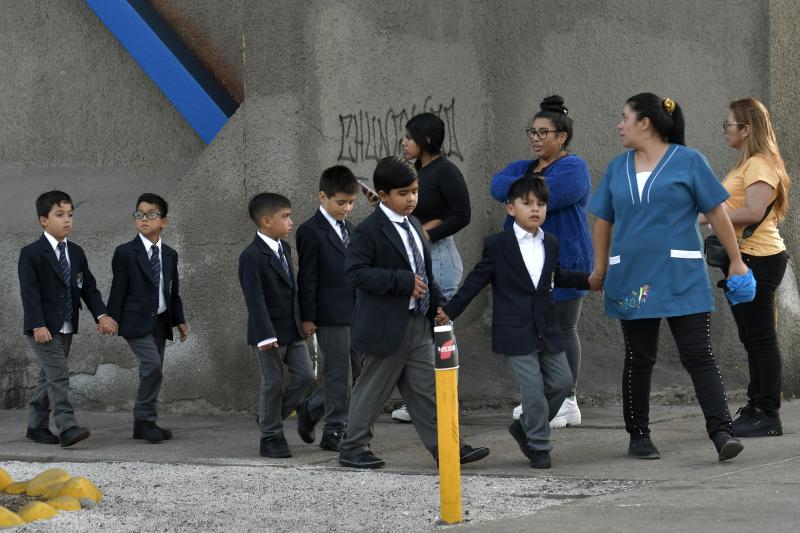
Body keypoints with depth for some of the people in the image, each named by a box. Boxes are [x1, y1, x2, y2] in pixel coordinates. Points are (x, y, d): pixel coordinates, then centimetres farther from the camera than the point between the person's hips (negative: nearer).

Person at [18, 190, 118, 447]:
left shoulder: (76, 253, 11)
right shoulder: (31, 253, -9)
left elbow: (88, 287, 9)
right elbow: (29, 292, -15)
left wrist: (101, 315, -7)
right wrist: (38, 325, -25)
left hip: (66, 328, 7)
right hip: (43, 329, -7)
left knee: (48, 377, 12)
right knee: (58, 375, -15)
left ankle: (37, 426, 21)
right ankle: (67, 428, -21)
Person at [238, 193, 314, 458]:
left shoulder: (284, 248, 10)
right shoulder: (252, 257, -16)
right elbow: (255, 299, -21)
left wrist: (302, 321, 19)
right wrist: (265, 335, -25)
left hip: (292, 329, 8)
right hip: (269, 332, -8)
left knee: (305, 375, 5)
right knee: (273, 383, 0)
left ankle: (271, 417, 22)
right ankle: (271, 437, 12)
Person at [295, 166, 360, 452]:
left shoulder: (349, 229, 16)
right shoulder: (311, 232, -8)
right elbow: (307, 278, -9)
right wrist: (308, 317, -12)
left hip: (356, 313, 8)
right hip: (331, 315, -8)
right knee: (338, 374, -3)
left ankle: (310, 409, 22)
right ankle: (334, 432, 6)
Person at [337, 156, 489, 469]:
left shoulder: (413, 225, 13)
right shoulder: (368, 232, -13)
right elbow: (355, 272, -23)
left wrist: (437, 303, 10)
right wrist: (403, 282, -24)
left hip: (418, 324, 7)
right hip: (385, 325, -7)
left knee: (427, 389, 7)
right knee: (373, 388, 3)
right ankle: (352, 448, 16)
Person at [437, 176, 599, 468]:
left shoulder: (551, 243, 9)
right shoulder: (497, 245, -6)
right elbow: (476, 280, -1)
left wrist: (587, 280, 19)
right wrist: (450, 311, -2)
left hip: (547, 330, 6)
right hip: (516, 332, -5)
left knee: (562, 382, 7)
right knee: (533, 391, -7)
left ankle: (525, 427, 27)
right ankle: (539, 447, 9)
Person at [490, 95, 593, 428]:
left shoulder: (574, 168, -6)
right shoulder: (522, 167, 18)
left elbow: (548, 196, -22)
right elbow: (498, 186, -2)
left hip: (562, 260, -7)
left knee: (562, 331, -3)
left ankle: (568, 402, 1)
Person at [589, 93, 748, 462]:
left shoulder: (688, 162, -3)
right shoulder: (617, 168, 10)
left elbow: (716, 213, -1)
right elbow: (603, 222, 15)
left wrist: (736, 261, 0)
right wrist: (600, 271, 15)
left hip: (682, 279, -4)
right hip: (632, 280, 4)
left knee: (698, 356, -7)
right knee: (638, 360, 9)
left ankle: (721, 432, -9)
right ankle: (639, 436, 19)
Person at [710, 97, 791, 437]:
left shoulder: (760, 165, -14)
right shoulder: (746, 165, 18)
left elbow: (754, 211, -25)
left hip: (758, 259, -11)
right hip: (743, 259, 11)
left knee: (761, 338, -7)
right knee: (753, 339, 14)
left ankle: (768, 416, -4)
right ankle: (756, 409, 20)